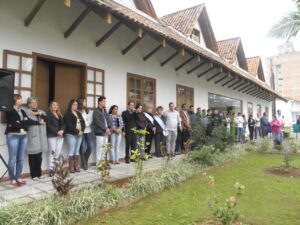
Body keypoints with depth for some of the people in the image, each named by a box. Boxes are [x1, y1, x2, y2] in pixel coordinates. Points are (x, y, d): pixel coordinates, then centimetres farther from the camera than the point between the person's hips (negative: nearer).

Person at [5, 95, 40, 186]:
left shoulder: (22, 111, 18)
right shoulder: (9, 111, -2)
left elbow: (28, 121, 9)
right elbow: (12, 124, -12)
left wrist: (38, 122, 0)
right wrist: (24, 122, -6)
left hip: (23, 136, 6)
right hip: (13, 136, -6)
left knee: (21, 158, 8)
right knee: (13, 158, -1)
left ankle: (18, 177, 17)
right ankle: (12, 178, 8)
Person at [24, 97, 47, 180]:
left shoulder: (41, 111, 19)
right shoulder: (26, 111, 2)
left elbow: (47, 119, 3)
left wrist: (39, 114, -9)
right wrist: (39, 122, -9)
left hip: (41, 137, 5)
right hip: (32, 137, -4)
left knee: (39, 157, 8)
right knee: (32, 157, -2)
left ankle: (39, 173, 18)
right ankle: (34, 174, 7)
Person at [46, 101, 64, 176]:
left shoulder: (60, 115, 20)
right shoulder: (48, 114, 1)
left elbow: (63, 124, 14)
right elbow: (49, 125, -9)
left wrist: (62, 130, -7)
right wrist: (57, 132, -15)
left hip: (60, 135, 5)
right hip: (52, 135, -5)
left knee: (58, 152, 1)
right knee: (52, 151, -7)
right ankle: (51, 169, -3)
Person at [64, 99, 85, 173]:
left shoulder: (79, 113, 18)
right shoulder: (67, 114, -3)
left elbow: (83, 122, 10)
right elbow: (69, 125, -13)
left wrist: (82, 130, -6)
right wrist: (77, 131, -15)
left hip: (79, 134, 6)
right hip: (71, 134, -6)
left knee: (77, 151, 8)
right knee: (72, 151, -4)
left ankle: (76, 166, 13)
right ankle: (71, 168, 1)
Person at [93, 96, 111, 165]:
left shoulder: (105, 111, 16)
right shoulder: (96, 111, -7)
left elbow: (108, 120, 11)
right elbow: (98, 123, -15)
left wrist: (109, 128, -5)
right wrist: (105, 129, -14)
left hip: (106, 133, 7)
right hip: (100, 133, -7)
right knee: (99, 149, -4)